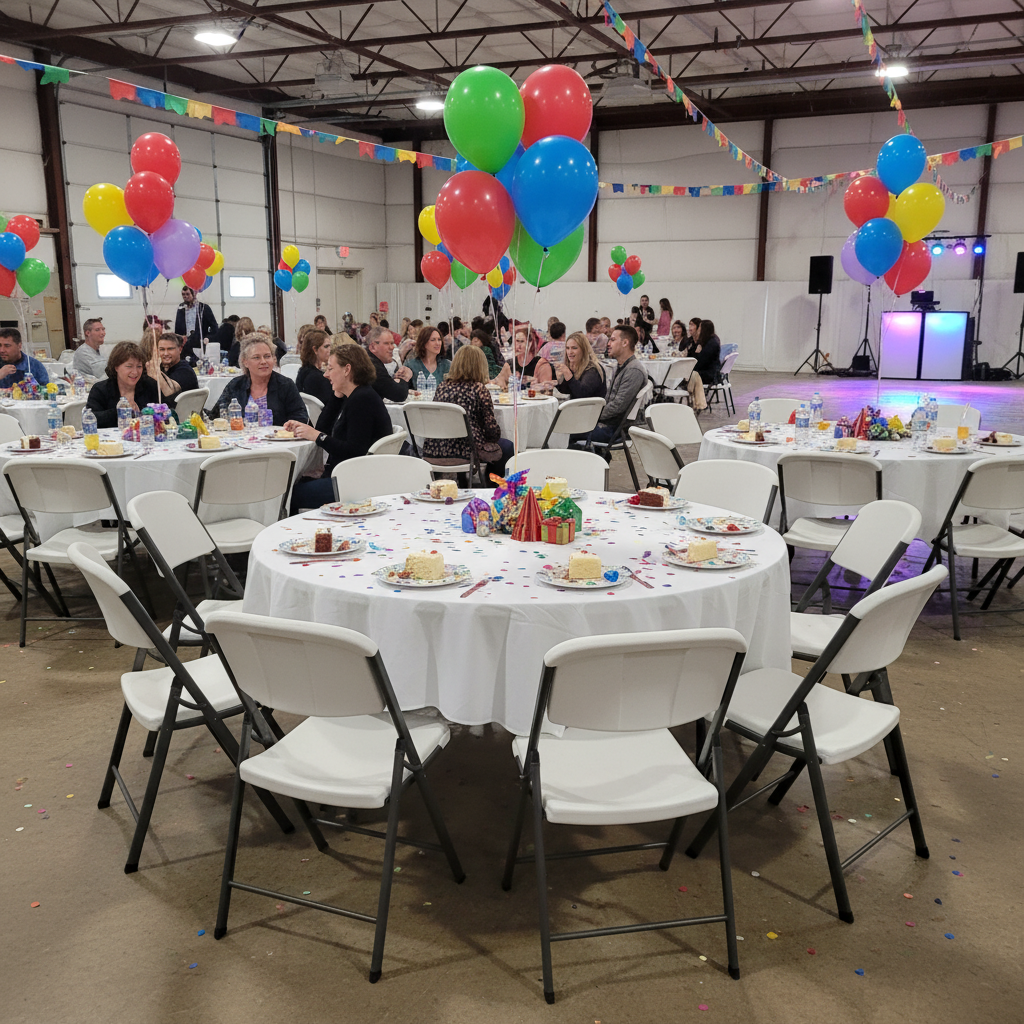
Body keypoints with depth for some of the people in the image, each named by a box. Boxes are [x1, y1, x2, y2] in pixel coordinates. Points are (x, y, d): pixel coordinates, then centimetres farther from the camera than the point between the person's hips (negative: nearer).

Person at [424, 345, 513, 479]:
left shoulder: (442, 387, 7)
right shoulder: (478, 388, -8)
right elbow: (491, 427, -8)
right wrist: (495, 436, 14)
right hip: (465, 451, -6)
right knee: (506, 446, 22)